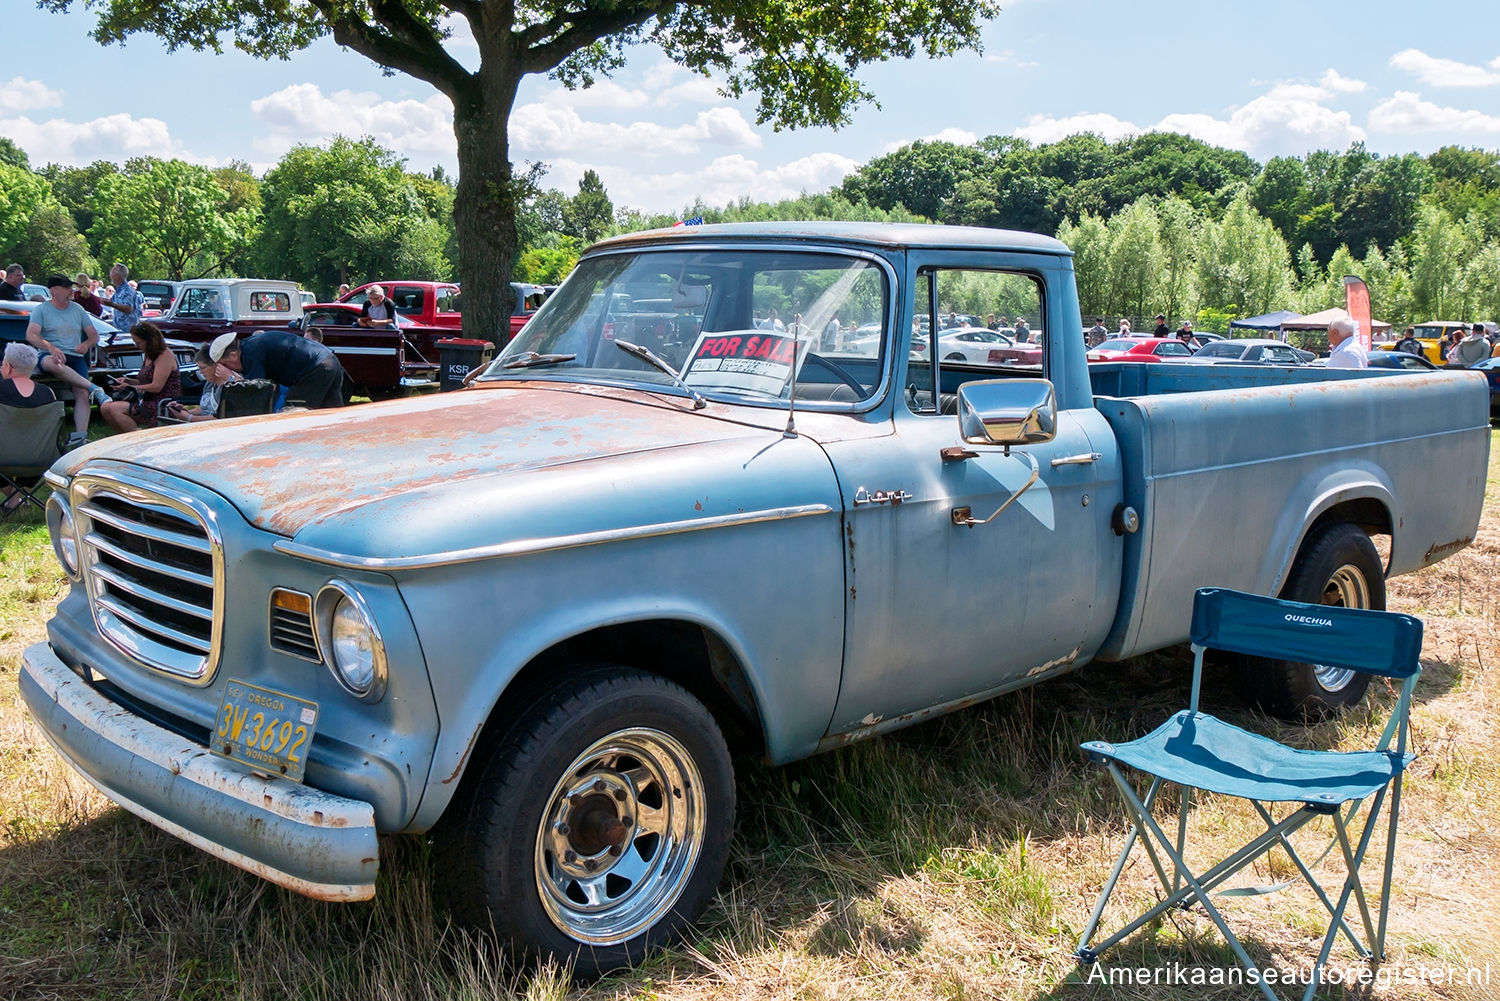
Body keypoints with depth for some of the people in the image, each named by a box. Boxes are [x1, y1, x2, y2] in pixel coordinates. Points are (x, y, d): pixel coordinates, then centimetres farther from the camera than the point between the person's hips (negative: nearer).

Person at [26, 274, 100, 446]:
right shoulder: (41, 309, 6)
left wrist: (86, 345, -5)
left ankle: (80, 434, -30)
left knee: (82, 393, -22)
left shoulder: (77, 309, 18)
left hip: (75, 357, 3)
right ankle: (93, 387, -44)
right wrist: (51, 348, -28)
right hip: (49, 355, -3)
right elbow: (31, 336, -8)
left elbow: (94, 335, 20)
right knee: (53, 364, -42)